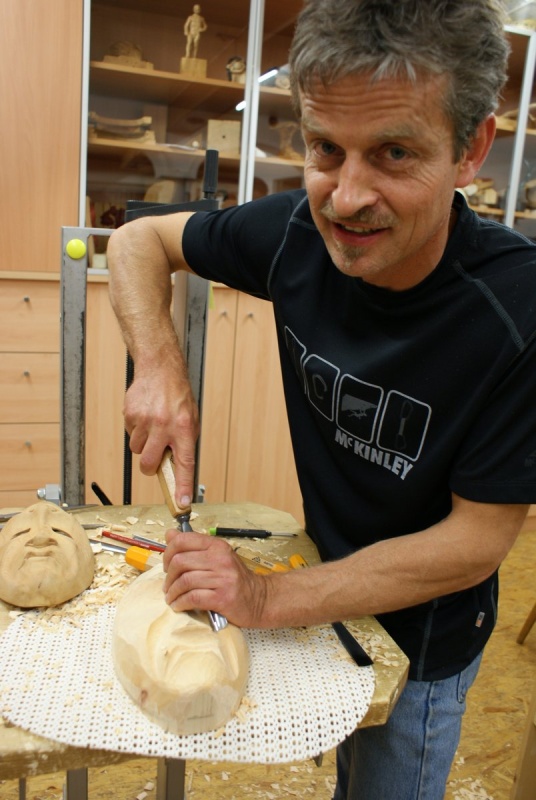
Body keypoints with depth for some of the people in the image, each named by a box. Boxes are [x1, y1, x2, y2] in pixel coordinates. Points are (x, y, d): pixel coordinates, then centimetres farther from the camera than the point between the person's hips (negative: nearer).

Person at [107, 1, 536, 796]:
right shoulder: (302, 231, -21)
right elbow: (139, 240, -6)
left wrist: (268, 599, -28)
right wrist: (160, 368, -24)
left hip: (422, 640, -3)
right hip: (330, 574, 4)